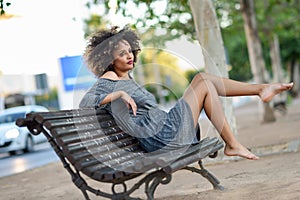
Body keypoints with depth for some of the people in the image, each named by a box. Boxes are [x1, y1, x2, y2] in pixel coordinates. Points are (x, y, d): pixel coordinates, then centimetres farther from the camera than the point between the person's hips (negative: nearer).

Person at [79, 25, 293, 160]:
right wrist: (118, 94, -31)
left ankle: (261, 89, 9)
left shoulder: (127, 77, 17)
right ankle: (232, 144, -5)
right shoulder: (107, 83, -10)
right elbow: (84, 103, -26)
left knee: (203, 77, 8)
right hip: (162, 138, -10)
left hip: (167, 127, 10)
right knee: (205, 85, -7)